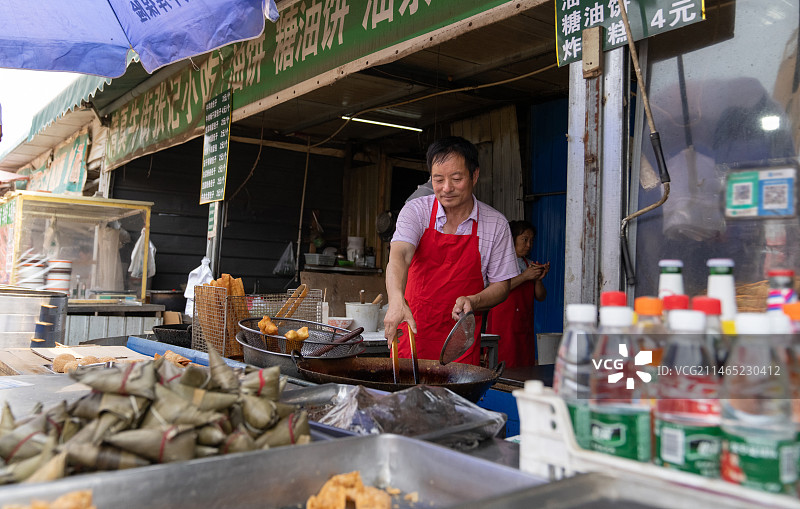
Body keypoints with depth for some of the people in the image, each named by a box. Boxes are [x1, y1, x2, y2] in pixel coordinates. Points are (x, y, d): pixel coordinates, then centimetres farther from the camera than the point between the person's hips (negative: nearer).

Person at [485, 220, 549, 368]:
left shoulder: (530, 265, 18)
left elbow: (541, 297, 15)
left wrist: (538, 279, -4)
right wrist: (525, 276, -16)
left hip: (524, 324, 5)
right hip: (503, 323, -5)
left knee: (525, 365, -1)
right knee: (503, 366, -12)